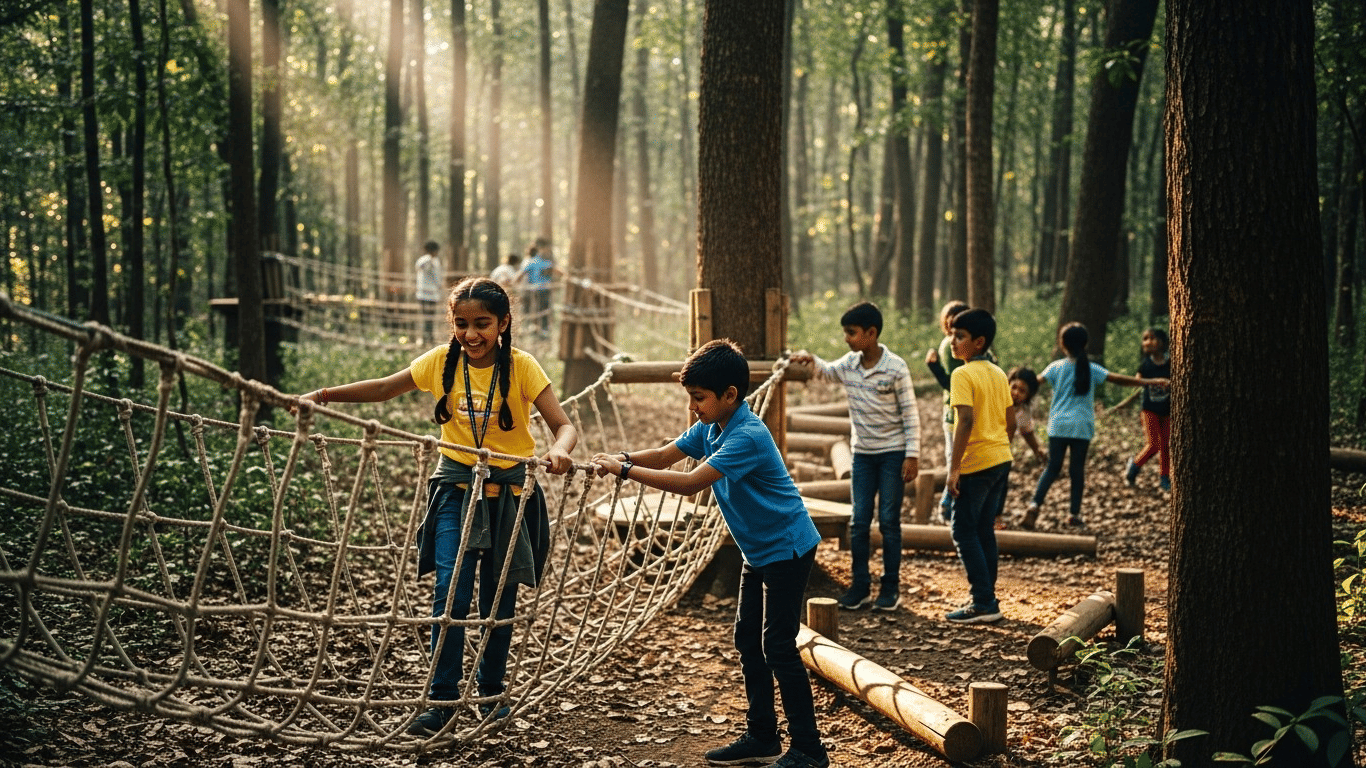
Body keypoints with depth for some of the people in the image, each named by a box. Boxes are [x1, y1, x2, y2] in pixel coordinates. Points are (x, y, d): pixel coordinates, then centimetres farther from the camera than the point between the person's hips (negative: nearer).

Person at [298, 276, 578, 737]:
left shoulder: (520, 367, -13)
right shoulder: (441, 362, -4)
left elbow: (565, 425, -18)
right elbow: (383, 389, 4)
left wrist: (559, 450, -41)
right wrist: (325, 395, -10)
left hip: (509, 492, -1)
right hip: (457, 487, 1)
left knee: (499, 600, 10)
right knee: (450, 595, -11)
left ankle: (491, 694, 28)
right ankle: (442, 701, -3)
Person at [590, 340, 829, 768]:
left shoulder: (747, 437, -27)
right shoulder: (709, 428, 2)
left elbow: (689, 483, -34)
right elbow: (664, 455, 2)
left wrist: (626, 471, -32)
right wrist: (624, 459, -18)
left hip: (788, 549, -10)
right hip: (759, 551, 10)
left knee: (778, 646, -9)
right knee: (748, 639, 12)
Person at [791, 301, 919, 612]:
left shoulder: (895, 367, -14)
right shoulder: (849, 364, 1)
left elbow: (910, 413, -11)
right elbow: (827, 372, 20)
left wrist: (912, 455, -14)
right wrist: (811, 360, -3)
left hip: (892, 453, -5)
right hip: (862, 453, 5)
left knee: (889, 522, 0)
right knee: (859, 522, 4)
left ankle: (891, 588, 9)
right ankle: (861, 587, 11)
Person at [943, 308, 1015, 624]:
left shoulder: (963, 375, -14)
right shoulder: (998, 374, 10)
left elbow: (966, 420, -23)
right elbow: (1011, 421, 13)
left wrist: (954, 467, -22)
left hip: (976, 464, -8)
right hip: (1001, 460, 8)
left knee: (964, 532, 0)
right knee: (984, 530, 15)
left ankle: (984, 603, -3)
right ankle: (985, 600, 19)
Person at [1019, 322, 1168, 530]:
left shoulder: (1056, 367, -1)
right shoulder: (1092, 369, 0)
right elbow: (1118, 379, -4)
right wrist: (1150, 382, -1)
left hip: (1058, 425, 0)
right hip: (1082, 427, 0)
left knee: (1052, 468, 7)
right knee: (1077, 470, 8)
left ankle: (1034, 504, -9)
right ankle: (1074, 513, 12)